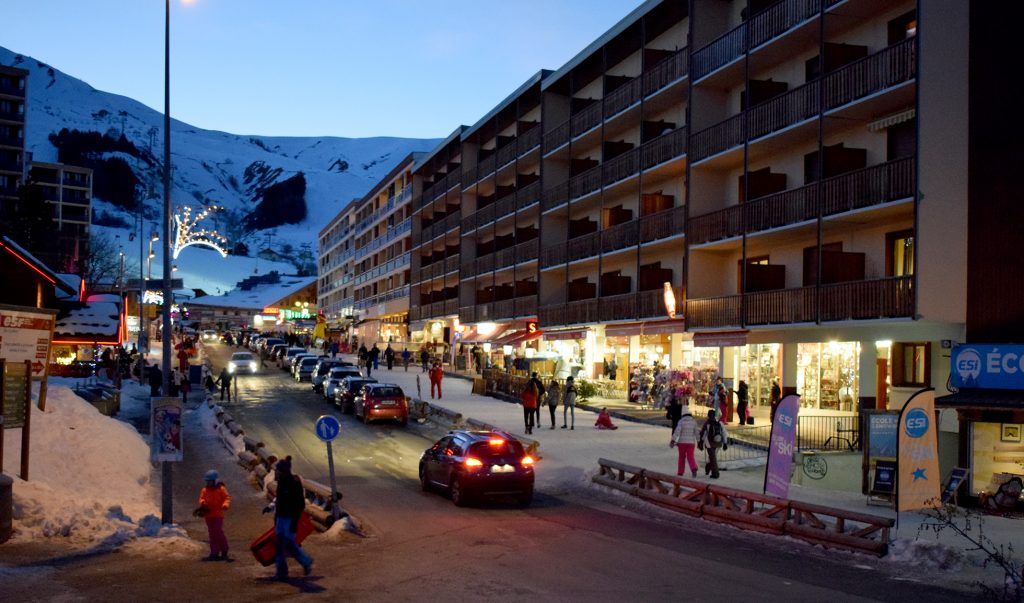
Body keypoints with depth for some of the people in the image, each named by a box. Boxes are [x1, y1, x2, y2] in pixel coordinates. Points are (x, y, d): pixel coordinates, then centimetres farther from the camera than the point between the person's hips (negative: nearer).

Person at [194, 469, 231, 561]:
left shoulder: (221, 489, -4)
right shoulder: (205, 490, 8)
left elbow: (227, 498, -8)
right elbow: (201, 498, 5)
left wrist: (225, 505, -28)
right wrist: (202, 502, -18)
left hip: (218, 515, -5)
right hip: (208, 515, 5)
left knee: (218, 533, -11)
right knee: (212, 534, 8)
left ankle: (224, 552, 4)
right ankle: (214, 553, 13)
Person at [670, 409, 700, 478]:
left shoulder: (681, 421, -7)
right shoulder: (694, 421, 2)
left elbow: (677, 431, -16)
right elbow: (696, 432, 7)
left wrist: (673, 440, -16)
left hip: (682, 442, -1)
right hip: (691, 442, 1)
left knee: (682, 457, 13)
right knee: (690, 457, -1)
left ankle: (680, 472, 18)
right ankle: (694, 469, -27)